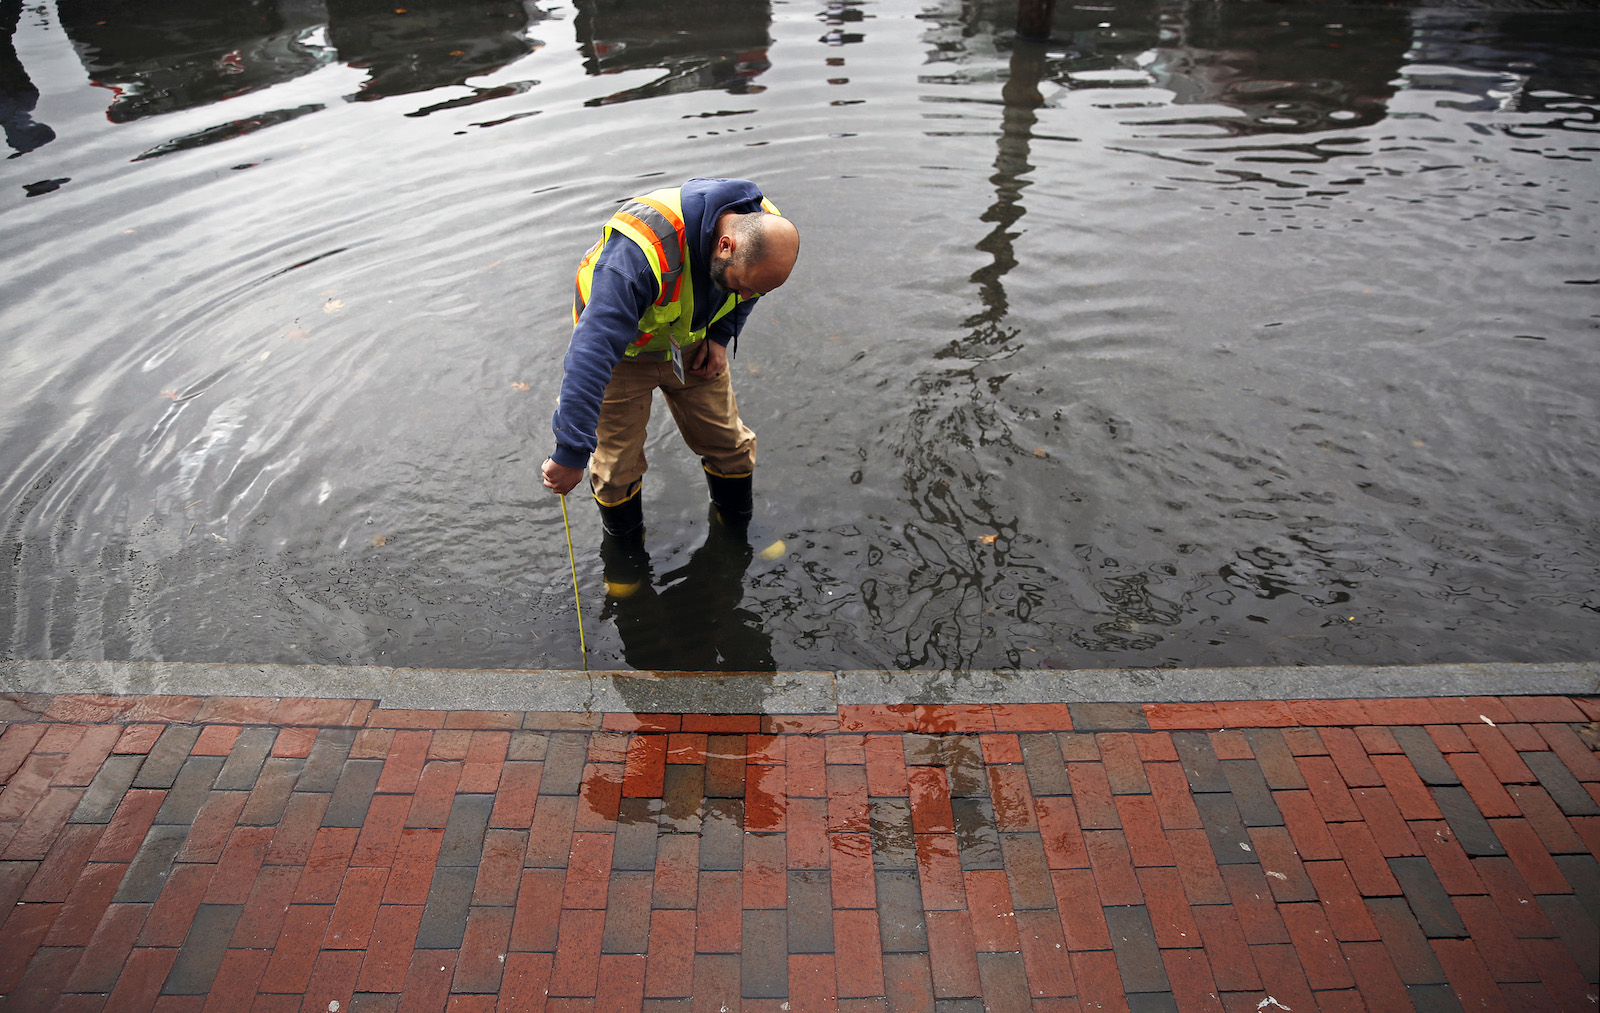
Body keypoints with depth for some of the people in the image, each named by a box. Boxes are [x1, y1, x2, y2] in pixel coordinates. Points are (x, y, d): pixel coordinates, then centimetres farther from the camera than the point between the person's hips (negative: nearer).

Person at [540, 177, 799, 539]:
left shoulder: (764, 228, -22)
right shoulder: (642, 250, -44)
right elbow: (593, 350, -46)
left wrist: (721, 336, -8)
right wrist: (571, 452, -46)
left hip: (692, 343, 5)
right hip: (623, 350, -4)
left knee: (730, 446, 10)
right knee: (617, 467, 3)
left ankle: (739, 528, 40)